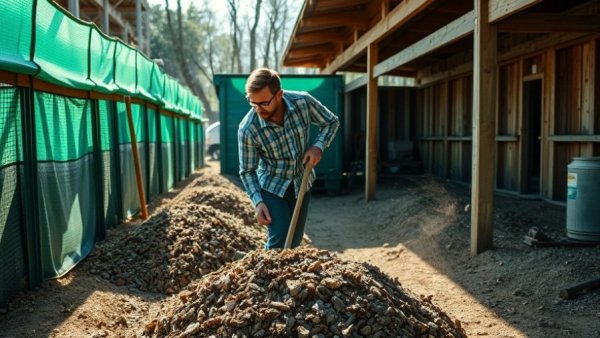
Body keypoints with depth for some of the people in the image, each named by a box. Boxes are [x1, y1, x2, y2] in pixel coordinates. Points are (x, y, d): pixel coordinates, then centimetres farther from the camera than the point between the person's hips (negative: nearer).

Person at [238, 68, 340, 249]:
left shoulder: (303, 102, -20)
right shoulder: (247, 129, -24)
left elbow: (331, 122, -2)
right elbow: (247, 171, -11)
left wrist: (318, 146, -17)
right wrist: (258, 202, -21)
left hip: (302, 184, 3)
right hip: (272, 187, -3)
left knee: (295, 242, 11)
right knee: (279, 243, -13)